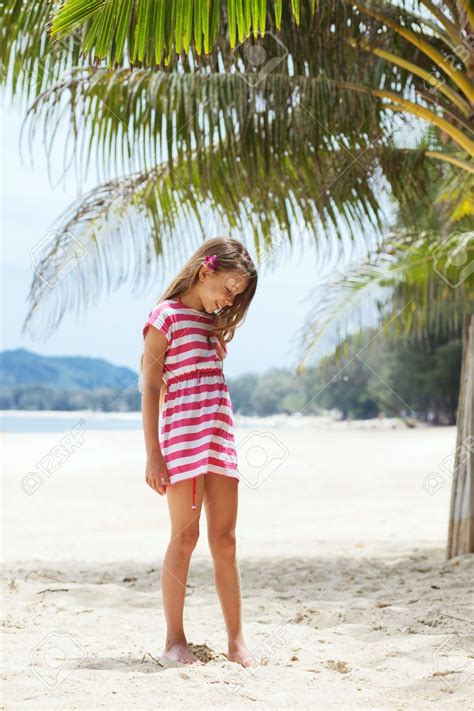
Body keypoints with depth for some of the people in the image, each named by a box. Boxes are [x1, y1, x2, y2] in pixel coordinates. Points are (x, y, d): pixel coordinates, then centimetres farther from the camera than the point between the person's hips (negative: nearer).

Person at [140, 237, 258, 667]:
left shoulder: (214, 324, 18)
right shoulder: (166, 316, -4)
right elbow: (150, 388, -7)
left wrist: (222, 443, 13)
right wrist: (153, 454, -12)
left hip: (220, 439, 7)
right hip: (181, 437, -6)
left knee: (225, 540, 6)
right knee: (184, 538, -2)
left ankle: (236, 640, 10)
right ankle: (175, 639, 9)